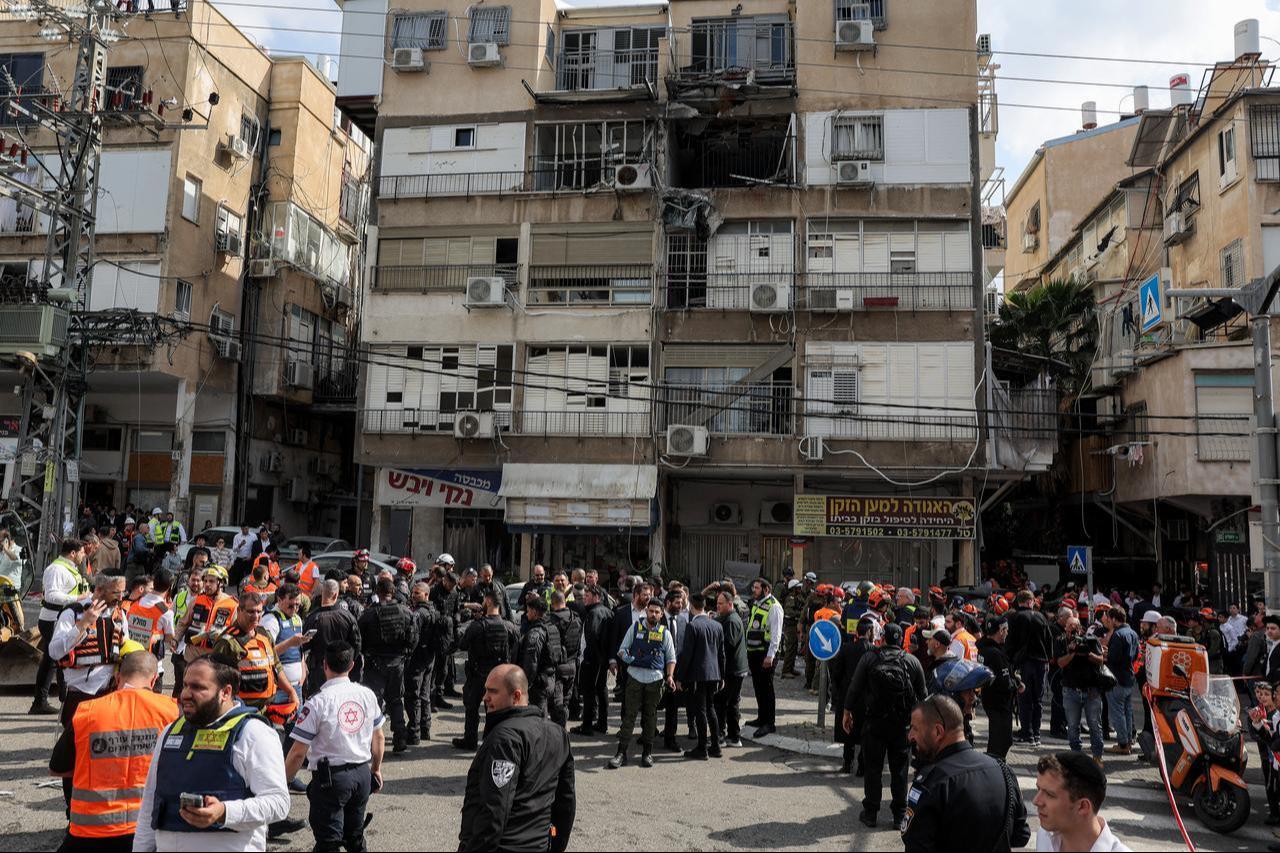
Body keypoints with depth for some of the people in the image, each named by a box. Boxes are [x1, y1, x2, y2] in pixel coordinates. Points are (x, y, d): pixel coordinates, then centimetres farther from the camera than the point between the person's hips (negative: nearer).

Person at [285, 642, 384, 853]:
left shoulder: (318, 702, -15)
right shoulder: (367, 695, 0)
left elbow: (298, 752, -15)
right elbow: (378, 737, 10)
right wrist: (376, 769, 23)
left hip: (331, 777, -5)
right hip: (362, 774, 5)